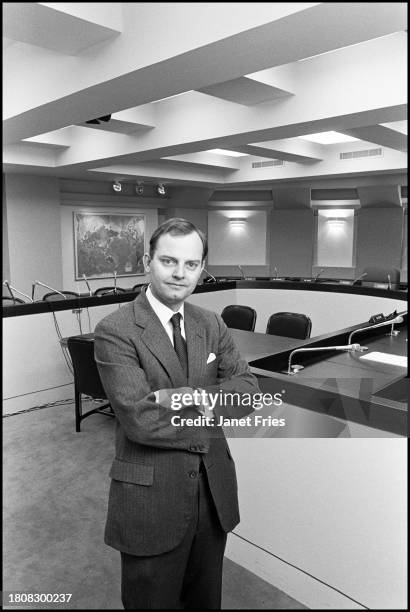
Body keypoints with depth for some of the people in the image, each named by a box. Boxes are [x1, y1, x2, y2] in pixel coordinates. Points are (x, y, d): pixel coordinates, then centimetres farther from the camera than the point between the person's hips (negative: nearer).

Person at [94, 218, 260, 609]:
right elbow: (139, 419, -24)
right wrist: (212, 418, -14)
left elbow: (248, 388, -7)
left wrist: (189, 396, -23)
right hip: (150, 499, -5)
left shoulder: (212, 325, 2)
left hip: (214, 492, 5)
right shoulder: (115, 331, -16)